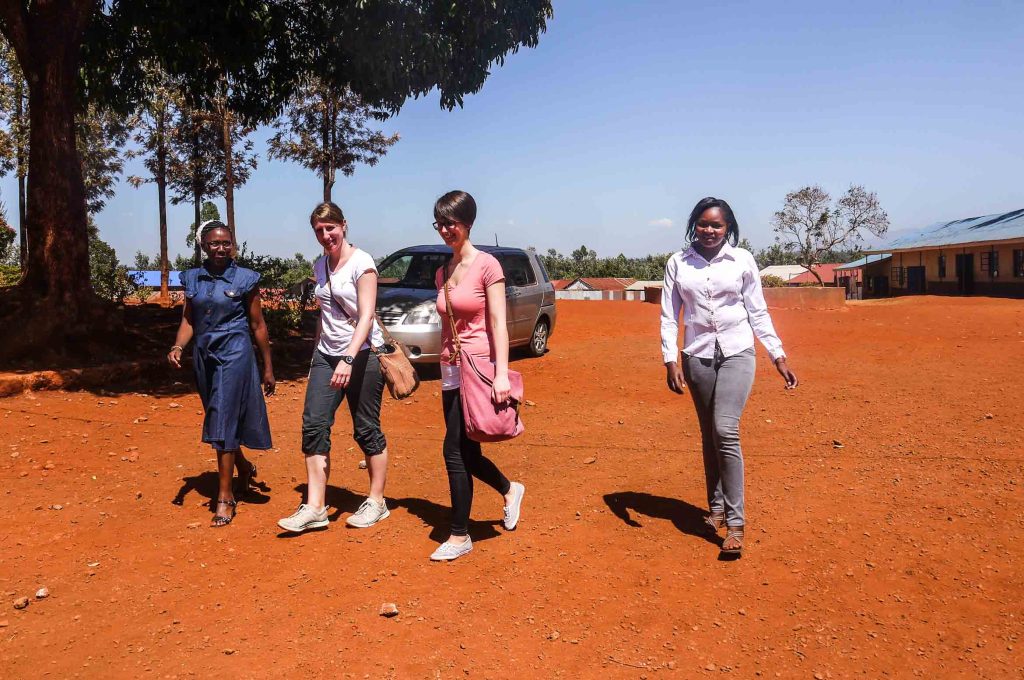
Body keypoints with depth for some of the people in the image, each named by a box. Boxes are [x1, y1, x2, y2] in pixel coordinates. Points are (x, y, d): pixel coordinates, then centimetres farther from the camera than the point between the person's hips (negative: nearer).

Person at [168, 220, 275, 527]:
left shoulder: (245, 279, -4)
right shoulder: (193, 278, 7)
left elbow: (257, 325, -1)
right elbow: (188, 320, 8)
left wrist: (268, 367, 2)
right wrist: (177, 346, -12)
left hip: (234, 354, -5)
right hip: (204, 355, 5)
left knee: (223, 421, -9)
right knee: (218, 419, 16)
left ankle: (225, 496, -1)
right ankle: (244, 467, 41)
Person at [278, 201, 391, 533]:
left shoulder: (361, 262, -10)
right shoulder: (320, 266, 11)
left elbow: (366, 317, -18)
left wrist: (348, 359, -28)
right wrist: (317, 351, 18)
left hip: (363, 355, -6)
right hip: (327, 355, 6)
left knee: (367, 429, 2)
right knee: (313, 425, -3)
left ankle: (376, 502, 17)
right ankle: (315, 507, 2)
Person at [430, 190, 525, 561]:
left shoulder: (486, 265, -8)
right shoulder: (442, 273, 12)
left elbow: (498, 322, -13)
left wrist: (502, 373, -19)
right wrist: (443, 370, 16)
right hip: (451, 368, 7)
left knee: (455, 451, -7)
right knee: (466, 453, 12)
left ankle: (459, 536, 8)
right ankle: (510, 490, 39)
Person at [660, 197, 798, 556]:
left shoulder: (742, 260, 0)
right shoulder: (677, 263, 2)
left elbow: (758, 312, 5)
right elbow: (669, 316, 2)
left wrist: (779, 356, 3)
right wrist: (670, 360, -8)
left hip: (736, 354, -2)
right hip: (697, 357, 2)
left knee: (725, 431, -15)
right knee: (709, 435, 10)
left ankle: (735, 521, -7)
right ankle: (716, 507, 27)